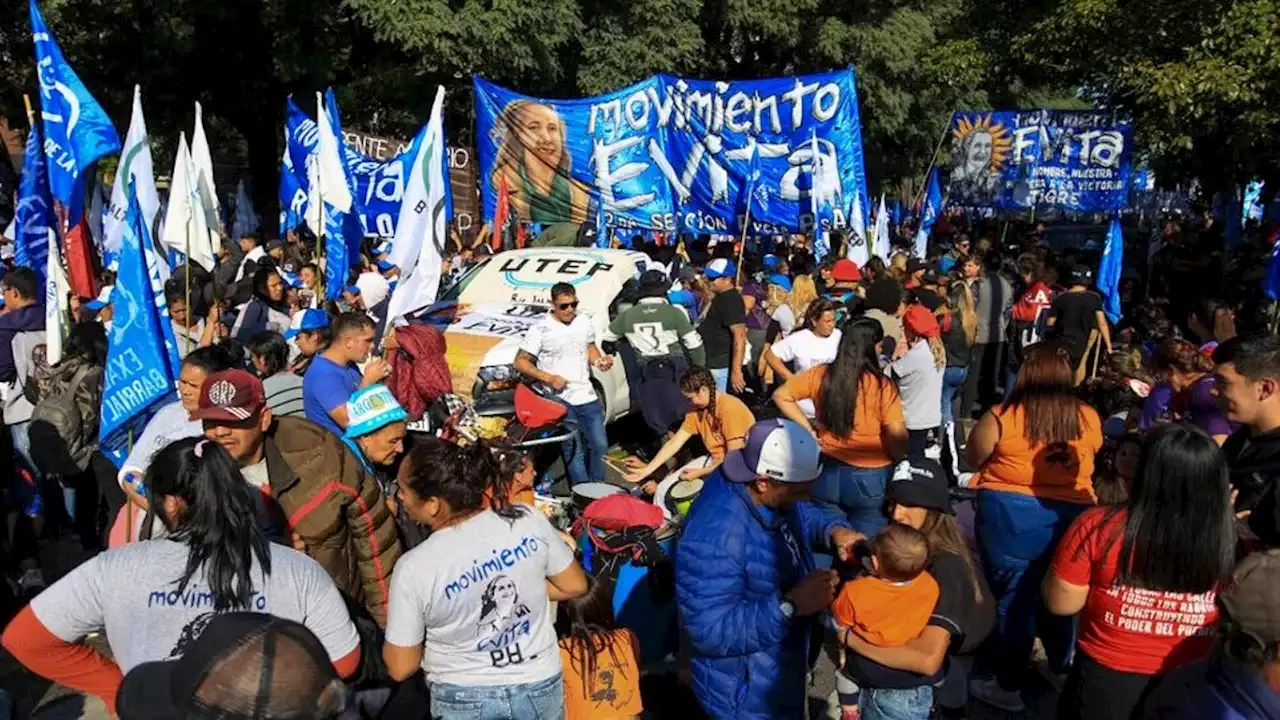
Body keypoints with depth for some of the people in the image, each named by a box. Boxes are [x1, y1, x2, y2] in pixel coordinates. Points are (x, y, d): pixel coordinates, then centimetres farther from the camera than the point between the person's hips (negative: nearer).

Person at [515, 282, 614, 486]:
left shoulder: (584, 322, 6)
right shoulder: (540, 329, -9)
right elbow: (520, 362, -7)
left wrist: (599, 360, -1)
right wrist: (549, 378, -18)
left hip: (586, 395, 5)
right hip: (558, 398, -5)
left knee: (600, 445, 10)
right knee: (574, 449, -6)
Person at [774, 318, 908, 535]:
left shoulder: (820, 374, -5)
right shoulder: (883, 386, -17)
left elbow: (781, 396, 2)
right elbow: (897, 438, -18)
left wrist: (809, 429, 3)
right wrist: (898, 461, 2)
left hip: (825, 470, 4)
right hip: (867, 477, -4)